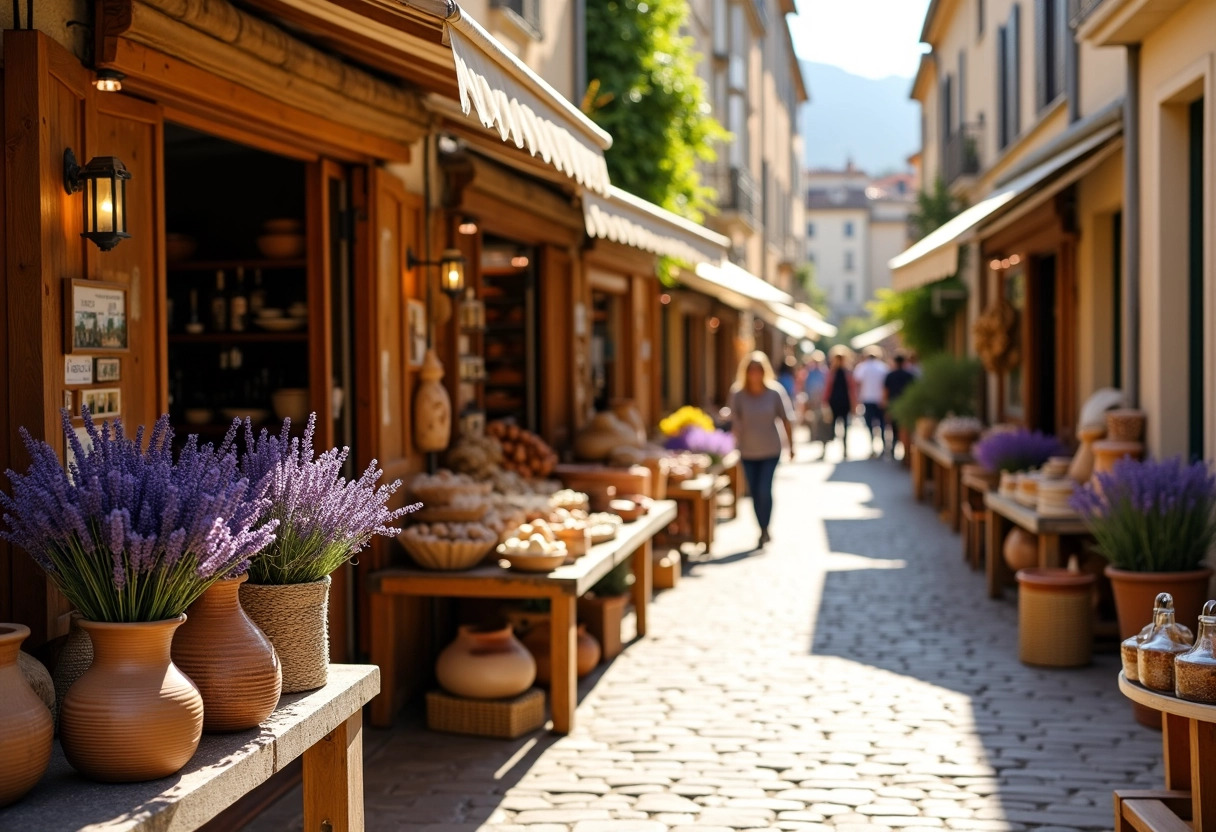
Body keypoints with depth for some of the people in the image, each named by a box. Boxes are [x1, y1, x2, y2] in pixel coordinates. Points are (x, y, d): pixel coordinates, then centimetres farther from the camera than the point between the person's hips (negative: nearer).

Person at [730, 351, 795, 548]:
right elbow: (735, 421, -3)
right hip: (748, 451, 2)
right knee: (755, 493, 7)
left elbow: (787, 419, -2)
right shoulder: (738, 394, -8)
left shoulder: (775, 392, -9)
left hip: (770, 450, -2)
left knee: (764, 490, -12)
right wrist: (735, 443, -7)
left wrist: (790, 445, 1)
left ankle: (765, 530, 4)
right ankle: (763, 531, 20)